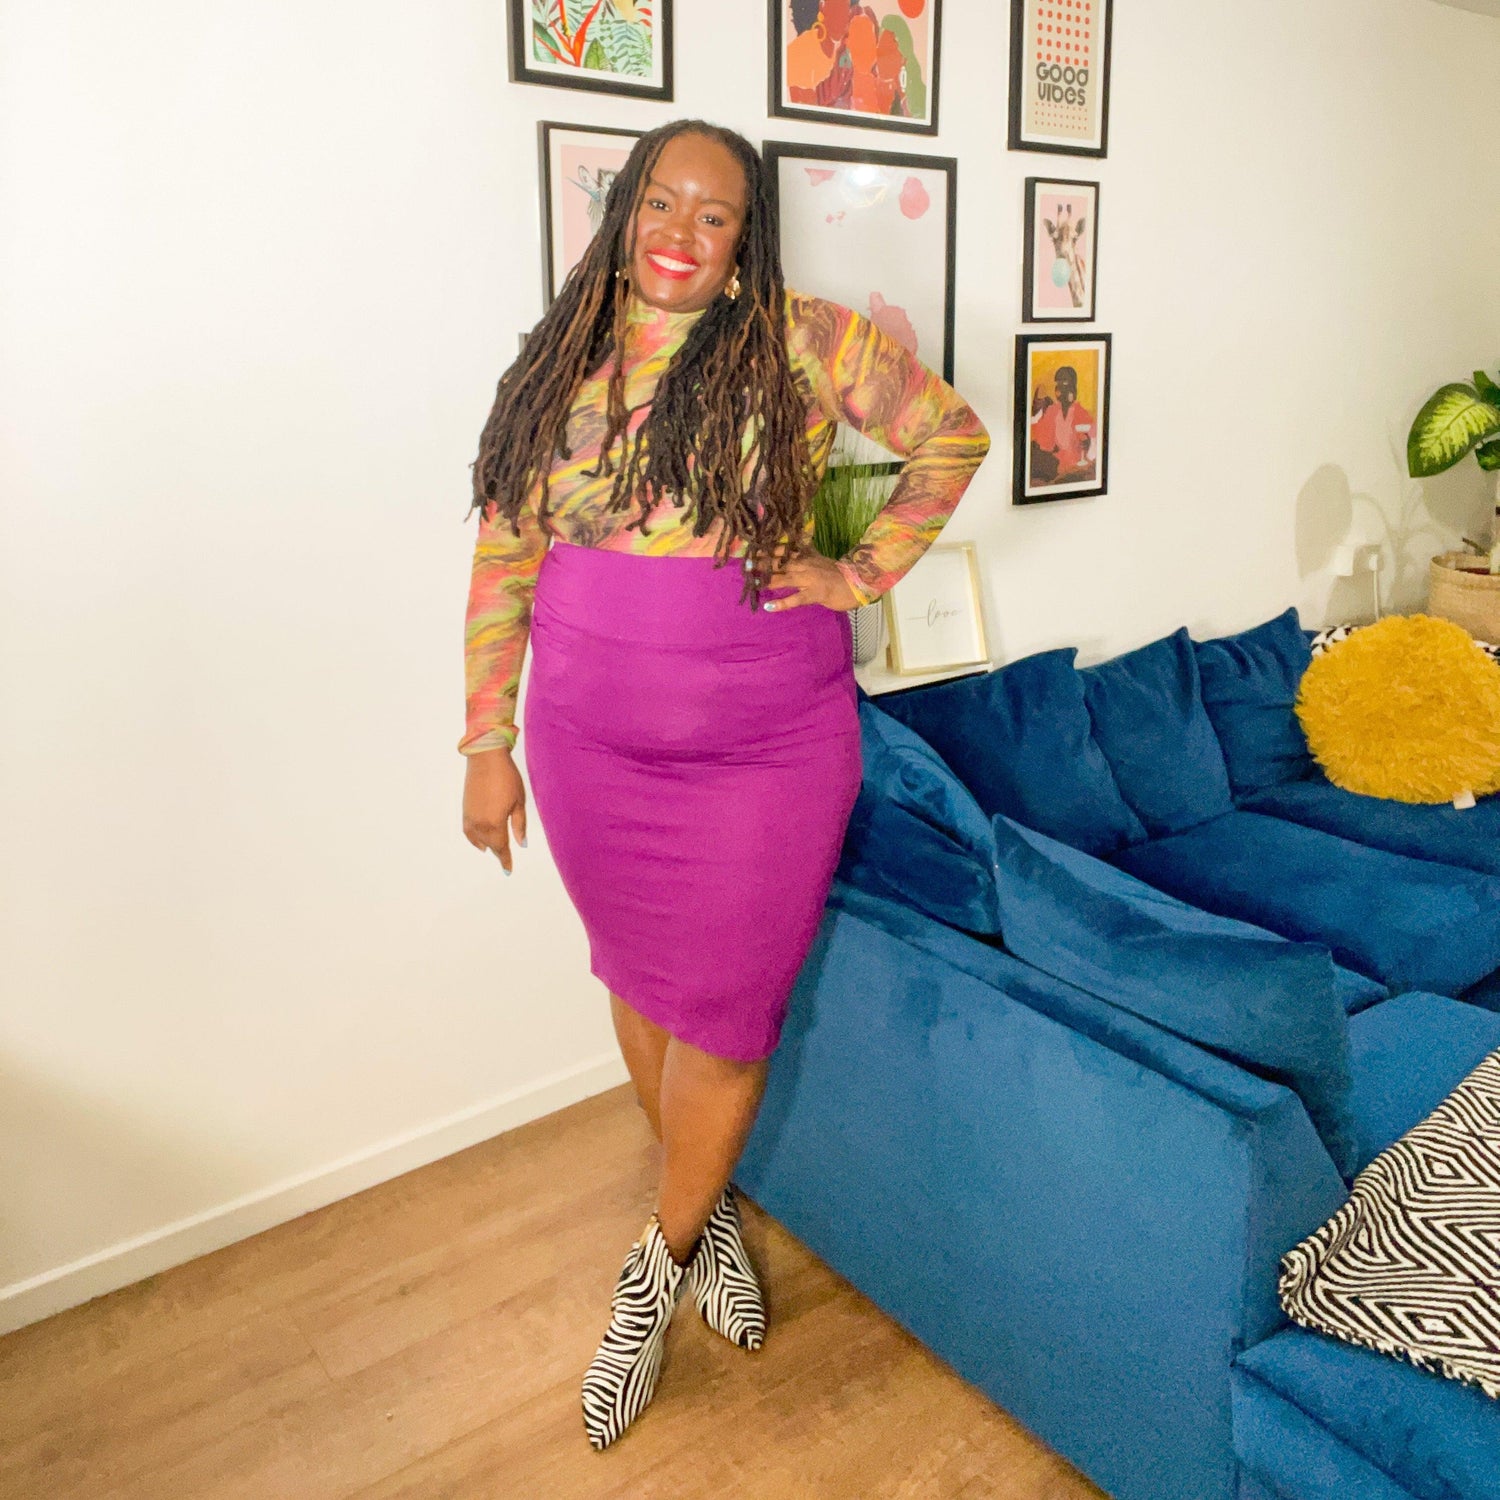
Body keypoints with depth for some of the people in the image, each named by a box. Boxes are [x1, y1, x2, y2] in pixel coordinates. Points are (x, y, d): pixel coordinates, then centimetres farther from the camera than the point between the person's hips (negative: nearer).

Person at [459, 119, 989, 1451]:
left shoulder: (805, 344, -4)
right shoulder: (559, 366, 4)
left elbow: (952, 433, 6)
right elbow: (503, 563, 5)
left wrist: (869, 568, -3)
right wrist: (488, 744, 3)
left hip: (770, 747, -2)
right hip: (594, 745, 3)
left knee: (725, 1005, 2)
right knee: (640, 977, 15)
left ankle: (661, 1263, 27)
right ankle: (706, 1206, 40)